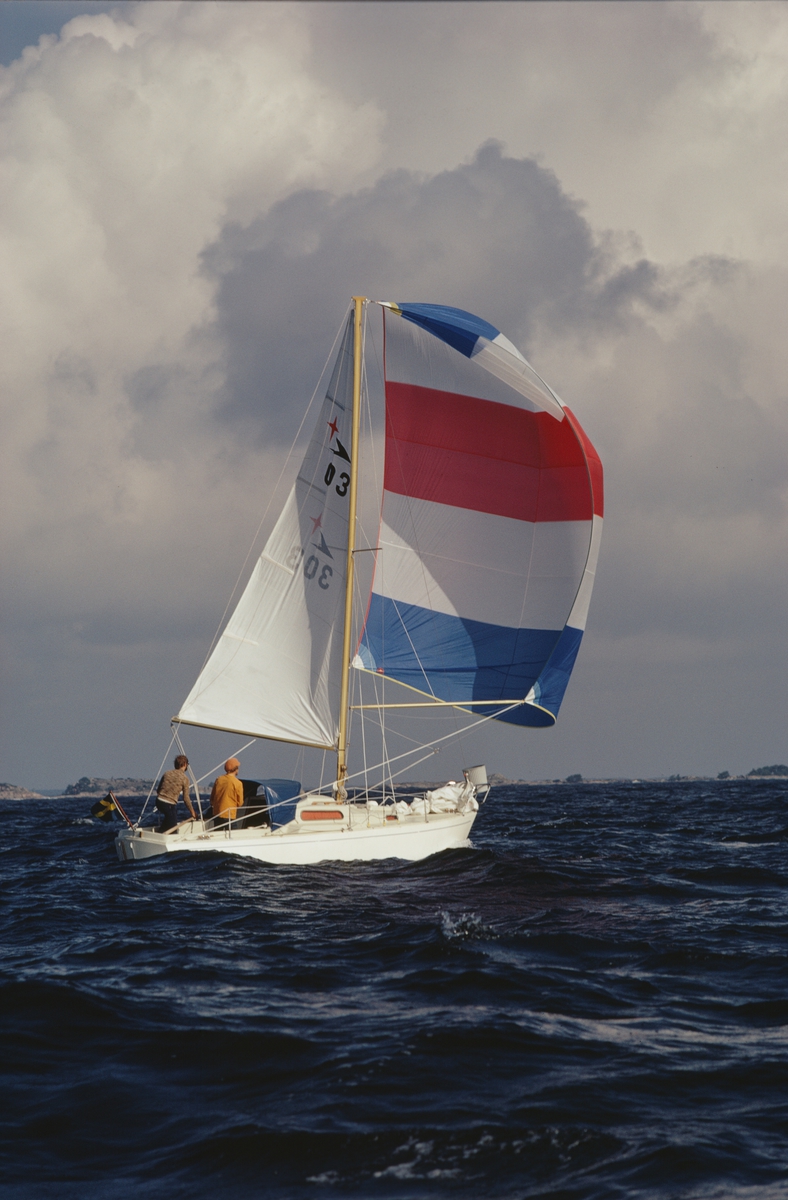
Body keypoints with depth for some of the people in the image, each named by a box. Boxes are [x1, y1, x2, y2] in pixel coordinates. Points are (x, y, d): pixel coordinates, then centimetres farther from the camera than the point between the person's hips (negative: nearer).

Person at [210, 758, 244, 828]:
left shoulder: (218, 780, 2)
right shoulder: (238, 783, -11)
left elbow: (212, 797, 11)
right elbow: (240, 802, -4)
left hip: (217, 814, 5)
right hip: (229, 815, -5)